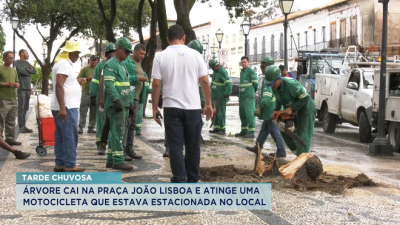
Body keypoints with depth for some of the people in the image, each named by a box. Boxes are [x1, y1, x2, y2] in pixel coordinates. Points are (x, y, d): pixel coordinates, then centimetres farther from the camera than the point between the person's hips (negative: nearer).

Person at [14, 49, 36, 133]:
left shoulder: (27, 63, 17)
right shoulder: (17, 62, -3)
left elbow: (34, 71, 5)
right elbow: (22, 72, -17)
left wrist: (25, 70, -6)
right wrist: (29, 70, 0)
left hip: (28, 88, 7)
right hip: (21, 88, -7)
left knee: (25, 108, 7)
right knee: (21, 108, -8)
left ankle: (24, 126, 10)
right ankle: (21, 127, -7)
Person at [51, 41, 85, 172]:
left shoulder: (65, 64, 19)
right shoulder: (64, 64, -13)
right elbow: (59, 85, -22)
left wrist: (76, 81, 26)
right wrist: (62, 107, -26)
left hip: (65, 107, 11)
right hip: (67, 107, -11)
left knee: (61, 137, 10)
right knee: (70, 136, -7)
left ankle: (60, 164, 13)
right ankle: (70, 165, -5)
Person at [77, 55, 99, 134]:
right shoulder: (85, 69, 3)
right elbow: (78, 79, 0)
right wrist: (87, 78, -13)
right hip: (86, 93, -4)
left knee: (94, 113, 4)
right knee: (83, 111, -5)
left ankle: (91, 128, 10)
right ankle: (81, 128, -3)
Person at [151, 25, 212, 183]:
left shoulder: (161, 57, -1)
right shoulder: (195, 54, 0)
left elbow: (156, 84, -4)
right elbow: (205, 81, 0)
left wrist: (155, 108, 4)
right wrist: (208, 104, 8)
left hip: (171, 107, -1)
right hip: (193, 107, 1)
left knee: (175, 146, 3)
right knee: (193, 146, 11)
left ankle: (179, 180, 1)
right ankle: (192, 179, 19)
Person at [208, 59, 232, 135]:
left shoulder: (223, 72, -18)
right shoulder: (215, 71, 10)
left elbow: (229, 83, -25)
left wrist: (228, 94, -27)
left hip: (221, 96, -8)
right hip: (214, 95, 8)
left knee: (221, 112, -5)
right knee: (216, 112, 9)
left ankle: (222, 129, -1)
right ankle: (216, 128, 14)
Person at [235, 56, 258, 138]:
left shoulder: (251, 71, -7)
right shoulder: (242, 72, 18)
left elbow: (255, 83, -8)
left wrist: (253, 92, 5)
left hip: (249, 97, -9)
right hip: (242, 96, 9)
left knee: (250, 114, -9)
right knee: (242, 114, 11)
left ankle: (251, 132, -8)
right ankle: (244, 131, 19)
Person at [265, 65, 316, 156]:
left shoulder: (291, 84, -33)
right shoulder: (275, 87, -8)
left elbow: (305, 98, -29)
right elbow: (279, 100, 11)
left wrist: (292, 108, -28)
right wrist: (276, 110, -5)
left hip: (306, 109, -9)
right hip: (293, 111, 9)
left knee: (303, 136, -11)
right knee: (286, 133, 12)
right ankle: (298, 153, 25)